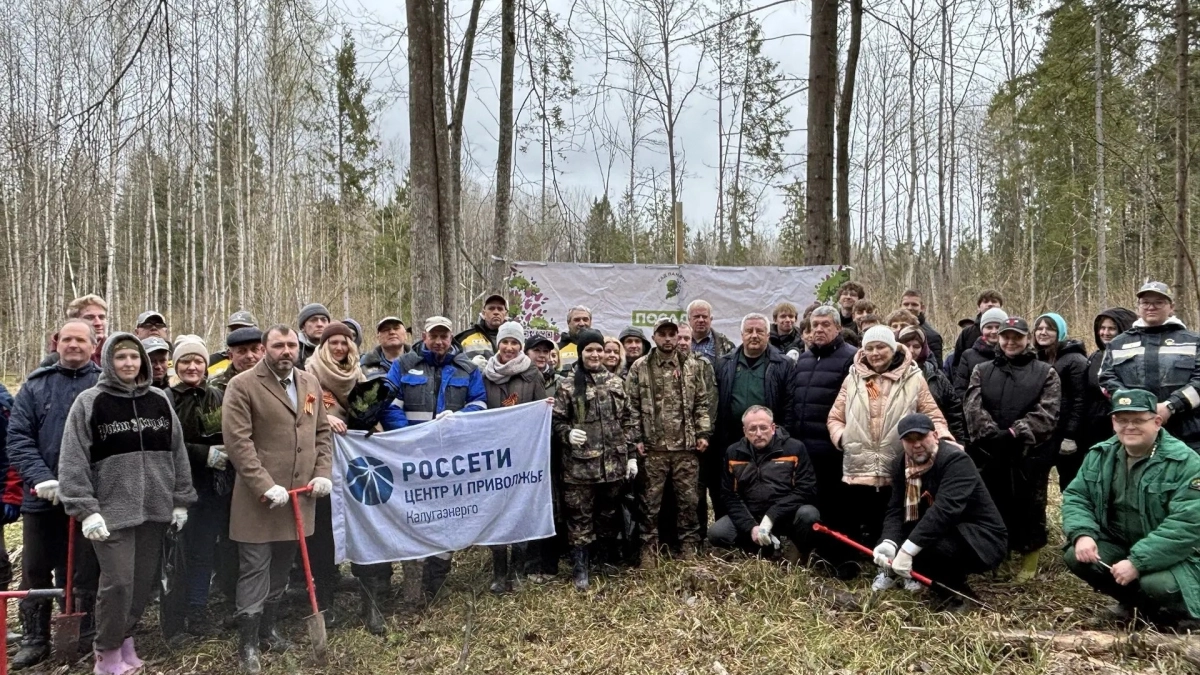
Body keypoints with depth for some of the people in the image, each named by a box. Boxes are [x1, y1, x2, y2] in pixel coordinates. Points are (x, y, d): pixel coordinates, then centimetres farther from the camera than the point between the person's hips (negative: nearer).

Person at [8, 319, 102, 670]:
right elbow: (18, 438, 1)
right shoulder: (35, 385, 7)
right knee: (35, 571, 12)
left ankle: (90, 640, 20)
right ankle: (35, 641, 26)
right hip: (42, 496, 3)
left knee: (87, 572, 7)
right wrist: (41, 478, -13)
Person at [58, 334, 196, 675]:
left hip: (154, 507, 4)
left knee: (145, 580, 10)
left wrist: (181, 500, 10)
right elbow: (73, 461, -6)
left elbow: (177, 452, 11)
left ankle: (124, 638, 31)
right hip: (112, 510, -4)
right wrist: (85, 510, -12)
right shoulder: (89, 402, -4)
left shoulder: (159, 400, 7)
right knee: (118, 583, -5)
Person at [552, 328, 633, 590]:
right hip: (579, 465, -4)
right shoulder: (567, 385, -3)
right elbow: (556, 420, -2)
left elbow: (626, 422, 12)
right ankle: (580, 569, 13)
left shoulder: (615, 383, 9)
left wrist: (631, 455, 9)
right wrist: (568, 433, -23)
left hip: (613, 463, 4)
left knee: (608, 515, 15)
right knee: (580, 518, 2)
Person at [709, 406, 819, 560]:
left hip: (787, 515, -2)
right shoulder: (734, 452, 2)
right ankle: (770, 548, -2)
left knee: (808, 514, -34)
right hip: (750, 516, 3)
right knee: (716, 534, -20)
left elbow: (806, 489, -12)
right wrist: (751, 527, -14)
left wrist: (772, 517, -21)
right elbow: (729, 496, 1)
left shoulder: (794, 448, -6)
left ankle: (799, 556, -3)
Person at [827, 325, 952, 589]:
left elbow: (932, 415, 1)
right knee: (870, 525, 9)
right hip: (858, 469, 2)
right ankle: (885, 568, 25)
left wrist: (944, 437, -17)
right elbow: (835, 417, 12)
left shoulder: (913, 379, 2)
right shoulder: (853, 379, 9)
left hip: (899, 470, -2)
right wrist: (841, 436, -7)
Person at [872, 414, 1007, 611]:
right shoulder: (901, 464, 0)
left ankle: (954, 594, -1)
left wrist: (907, 550, -40)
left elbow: (944, 510, -35)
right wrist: (889, 542, -27)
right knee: (885, 546, -12)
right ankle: (951, 585, 6)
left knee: (924, 549, -33)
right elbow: (895, 510, -5)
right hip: (943, 534, 8)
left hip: (982, 539, -7)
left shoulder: (956, 460, -22)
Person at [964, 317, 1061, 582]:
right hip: (990, 453, 2)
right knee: (993, 505, 10)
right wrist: (992, 434, -17)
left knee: (1029, 505, 7)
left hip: (1030, 453, -2)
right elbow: (973, 407, -2)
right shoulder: (982, 371, 12)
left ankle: (1030, 557, 22)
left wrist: (1015, 433, -19)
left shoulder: (1045, 373, 6)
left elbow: (1046, 413, -8)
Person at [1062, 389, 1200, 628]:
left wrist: (1138, 562, -30)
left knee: (1157, 586, -34)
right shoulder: (1100, 455, 0)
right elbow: (1076, 497, 2)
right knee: (1075, 557, -20)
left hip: (1171, 556, -5)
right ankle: (1134, 600, 7)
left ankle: (1178, 608, 5)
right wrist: (1082, 533, -20)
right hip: (1117, 545, 5)